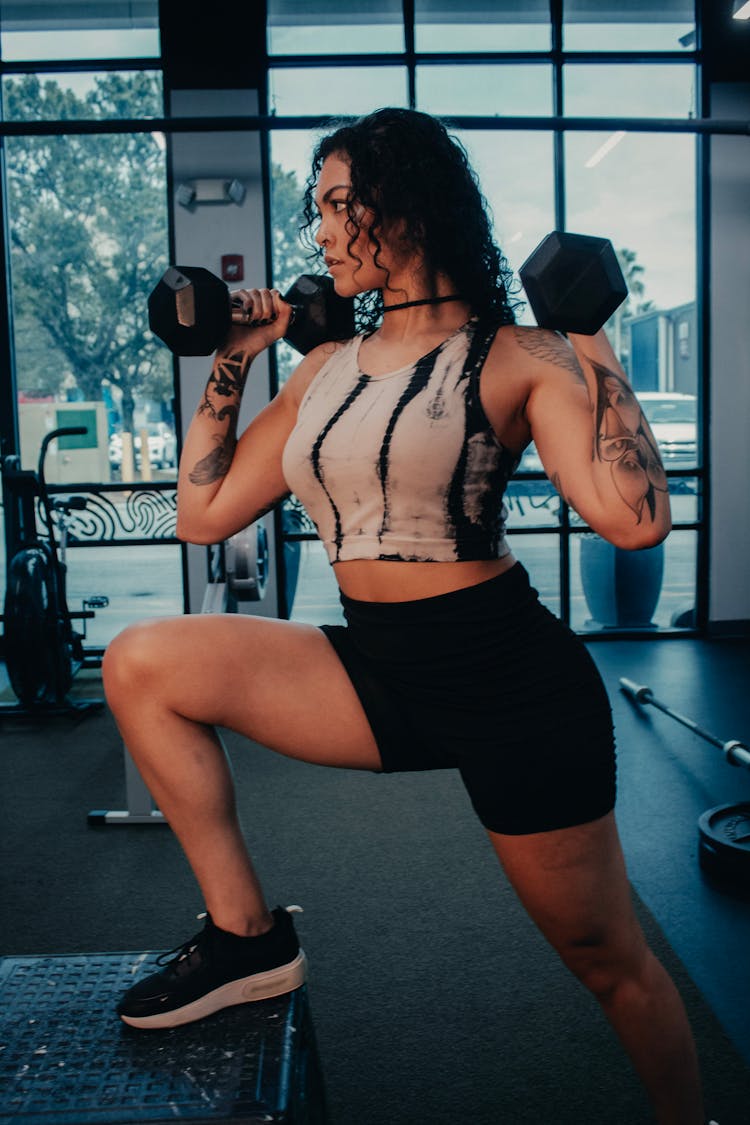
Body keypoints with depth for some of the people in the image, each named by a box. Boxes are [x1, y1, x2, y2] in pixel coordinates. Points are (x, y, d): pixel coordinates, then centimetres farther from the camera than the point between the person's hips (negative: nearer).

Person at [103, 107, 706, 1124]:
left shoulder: (514, 356, -8)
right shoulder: (326, 369, 9)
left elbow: (634, 518, -23)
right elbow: (203, 512, 10)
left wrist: (590, 342, -15)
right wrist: (230, 362, 11)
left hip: (509, 686, -5)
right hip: (373, 670, 6)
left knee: (607, 957, 9)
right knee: (142, 666, -6)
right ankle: (248, 936, 4)